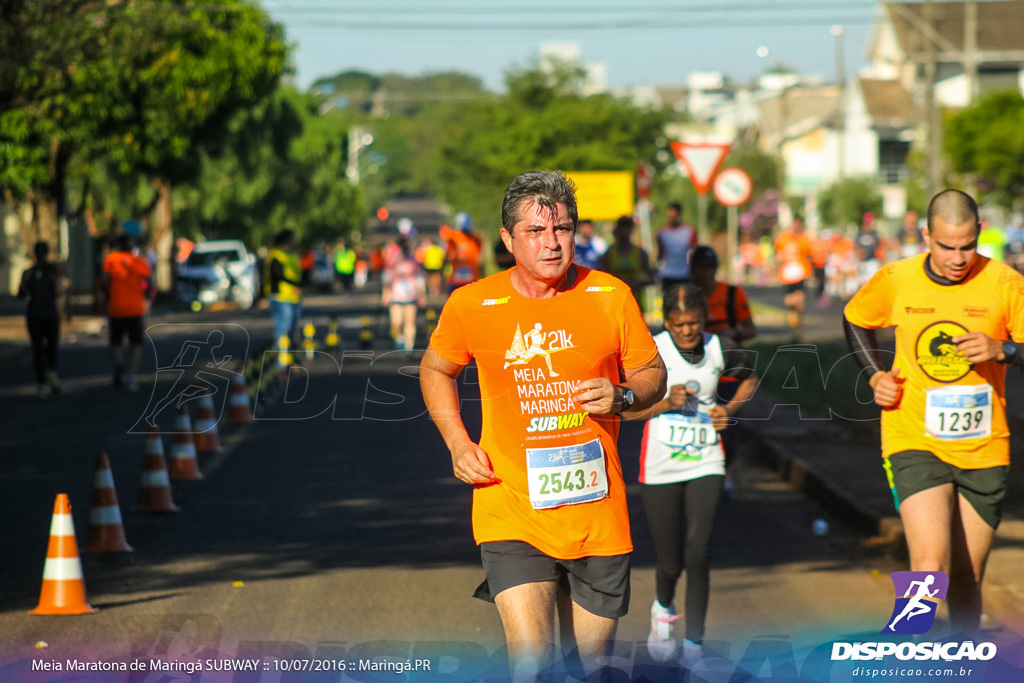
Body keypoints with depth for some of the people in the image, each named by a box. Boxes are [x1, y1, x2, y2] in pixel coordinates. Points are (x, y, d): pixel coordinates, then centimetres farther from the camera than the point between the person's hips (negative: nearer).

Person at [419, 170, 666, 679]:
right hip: (511, 510, -2)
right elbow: (435, 370, 17)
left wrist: (624, 396, -11)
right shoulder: (470, 305, -2)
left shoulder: (611, 296, -1)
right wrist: (458, 443, 3)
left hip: (597, 513, 2)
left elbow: (653, 374, 11)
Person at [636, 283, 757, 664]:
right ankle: (663, 608, 40)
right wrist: (666, 403, -23)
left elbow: (749, 378, 21)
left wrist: (730, 409, 3)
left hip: (706, 465, 1)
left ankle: (694, 642, -3)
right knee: (670, 563, 5)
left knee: (697, 554, -13)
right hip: (660, 467, -1)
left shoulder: (720, 349, 0)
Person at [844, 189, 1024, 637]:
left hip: (983, 449, 1)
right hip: (915, 443, -1)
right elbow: (855, 319, 20)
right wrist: (875, 375, 7)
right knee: (930, 566, -20)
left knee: (966, 579, 7)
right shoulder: (895, 280, -1)